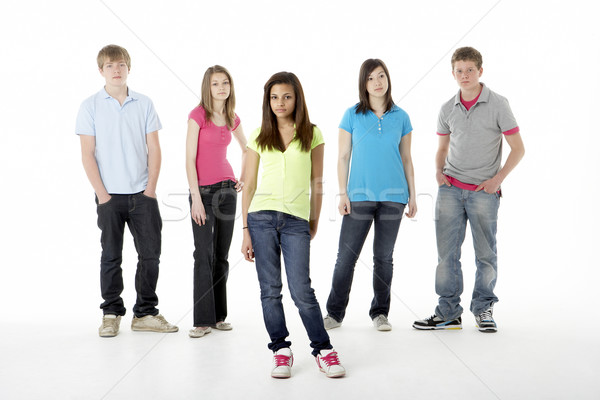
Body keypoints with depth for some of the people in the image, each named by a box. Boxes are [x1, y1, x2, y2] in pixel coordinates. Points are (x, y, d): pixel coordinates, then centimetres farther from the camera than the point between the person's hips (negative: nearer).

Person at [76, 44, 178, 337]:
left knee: (150, 253, 3)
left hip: (142, 194, 2)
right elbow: (87, 154, -2)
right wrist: (102, 193, -9)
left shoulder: (144, 104, 6)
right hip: (109, 195, -2)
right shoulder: (90, 106, 1)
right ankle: (111, 314, 18)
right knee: (111, 256, 5)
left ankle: (145, 313, 16)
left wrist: (150, 189, -5)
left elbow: (154, 149, 4)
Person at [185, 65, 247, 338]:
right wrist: (196, 198, -15)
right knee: (204, 254, -7)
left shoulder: (232, 119, 8)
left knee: (221, 254, 8)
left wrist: (244, 178, 13)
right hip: (202, 190, -5)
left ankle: (219, 315, 17)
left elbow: (246, 149, 26)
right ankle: (203, 320, -1)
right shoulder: (198, 115, -8)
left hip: (227, 189, 5)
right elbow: (190, 159, -11)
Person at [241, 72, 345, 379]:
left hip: (296, 220, -1)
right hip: (262, 217, 2)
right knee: (270, 289, 4)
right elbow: (249, 185, 8)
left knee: (301, 290, -6)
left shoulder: (312, 134, 7)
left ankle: (323, 350, 9)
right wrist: (246, 230, 3)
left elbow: (316, 184, 10)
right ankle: (281, 351, 17)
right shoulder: (259, 137, 8)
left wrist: (314, 224, 10)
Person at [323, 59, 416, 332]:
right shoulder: (352, 115, 2)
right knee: (346, 255, -1)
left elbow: (406, 160, 10)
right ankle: (335, 313, 13)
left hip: (393, 196, 1)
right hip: (359, 196, -1)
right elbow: (343, 157, 3)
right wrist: (343, 194, -4)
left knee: (384, 256, 8)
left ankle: (380, 313, 21)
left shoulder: (400, 117, 6)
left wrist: (412, 196, 7)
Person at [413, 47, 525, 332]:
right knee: (446, 252, 3)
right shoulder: (448, 109, 8)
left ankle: (483, 308, 21)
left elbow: (518, 148, -1)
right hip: (451, 189, 3)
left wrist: (498, 178, -11)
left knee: (486, 254, 4)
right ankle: (448, 312, 12)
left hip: (483, 192, -3)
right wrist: (439, 170, 0)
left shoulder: (497, 105, -3)